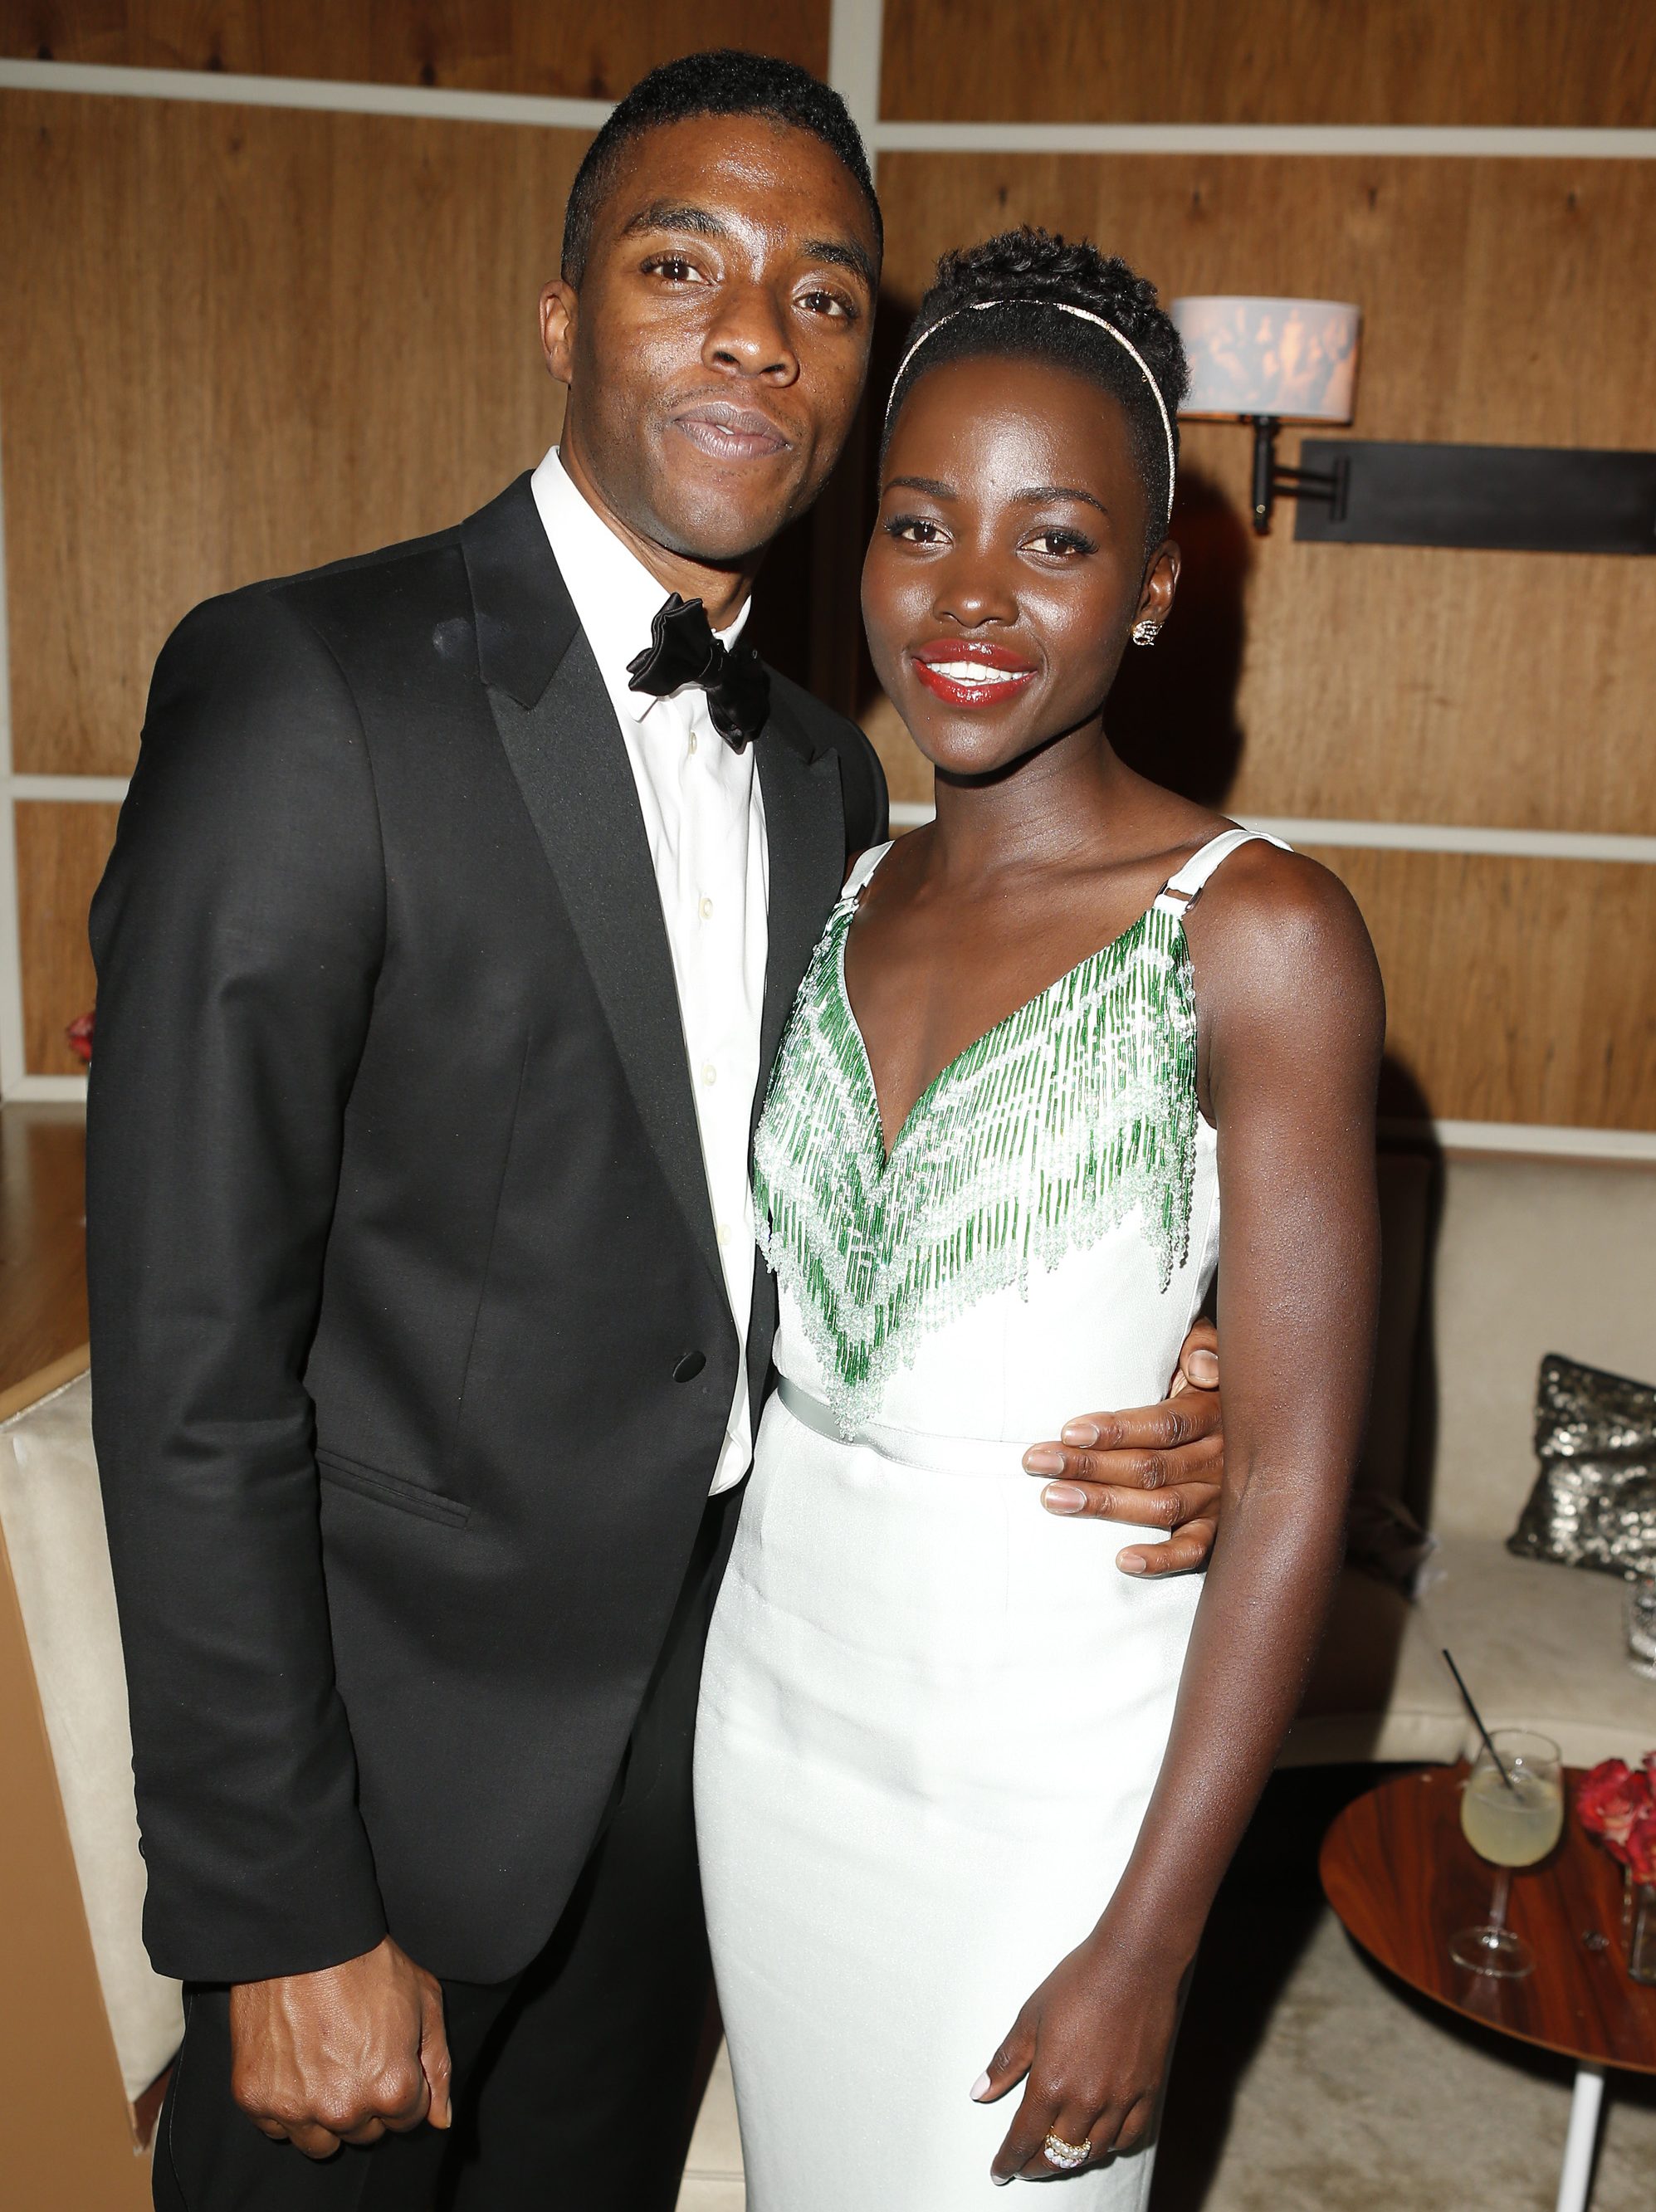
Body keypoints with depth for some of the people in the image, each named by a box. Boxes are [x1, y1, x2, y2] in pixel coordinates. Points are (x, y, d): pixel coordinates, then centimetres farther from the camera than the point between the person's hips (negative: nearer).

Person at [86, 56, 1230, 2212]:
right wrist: (284, 1925, -16)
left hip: (696, 1713, 6)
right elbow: (192, 1360, -20)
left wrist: (1137, 1407, -9)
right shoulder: (305, 687, -18)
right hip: (397, 1734, -6)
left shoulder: (828, 774, 4)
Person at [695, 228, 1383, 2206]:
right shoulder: (848, 898, 2)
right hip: (775, 1697, 5)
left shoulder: (1261, 935, -16)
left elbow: (1292, 1480, -15)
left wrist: (1148, 1948, -14)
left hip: (1042, 1759, -5)